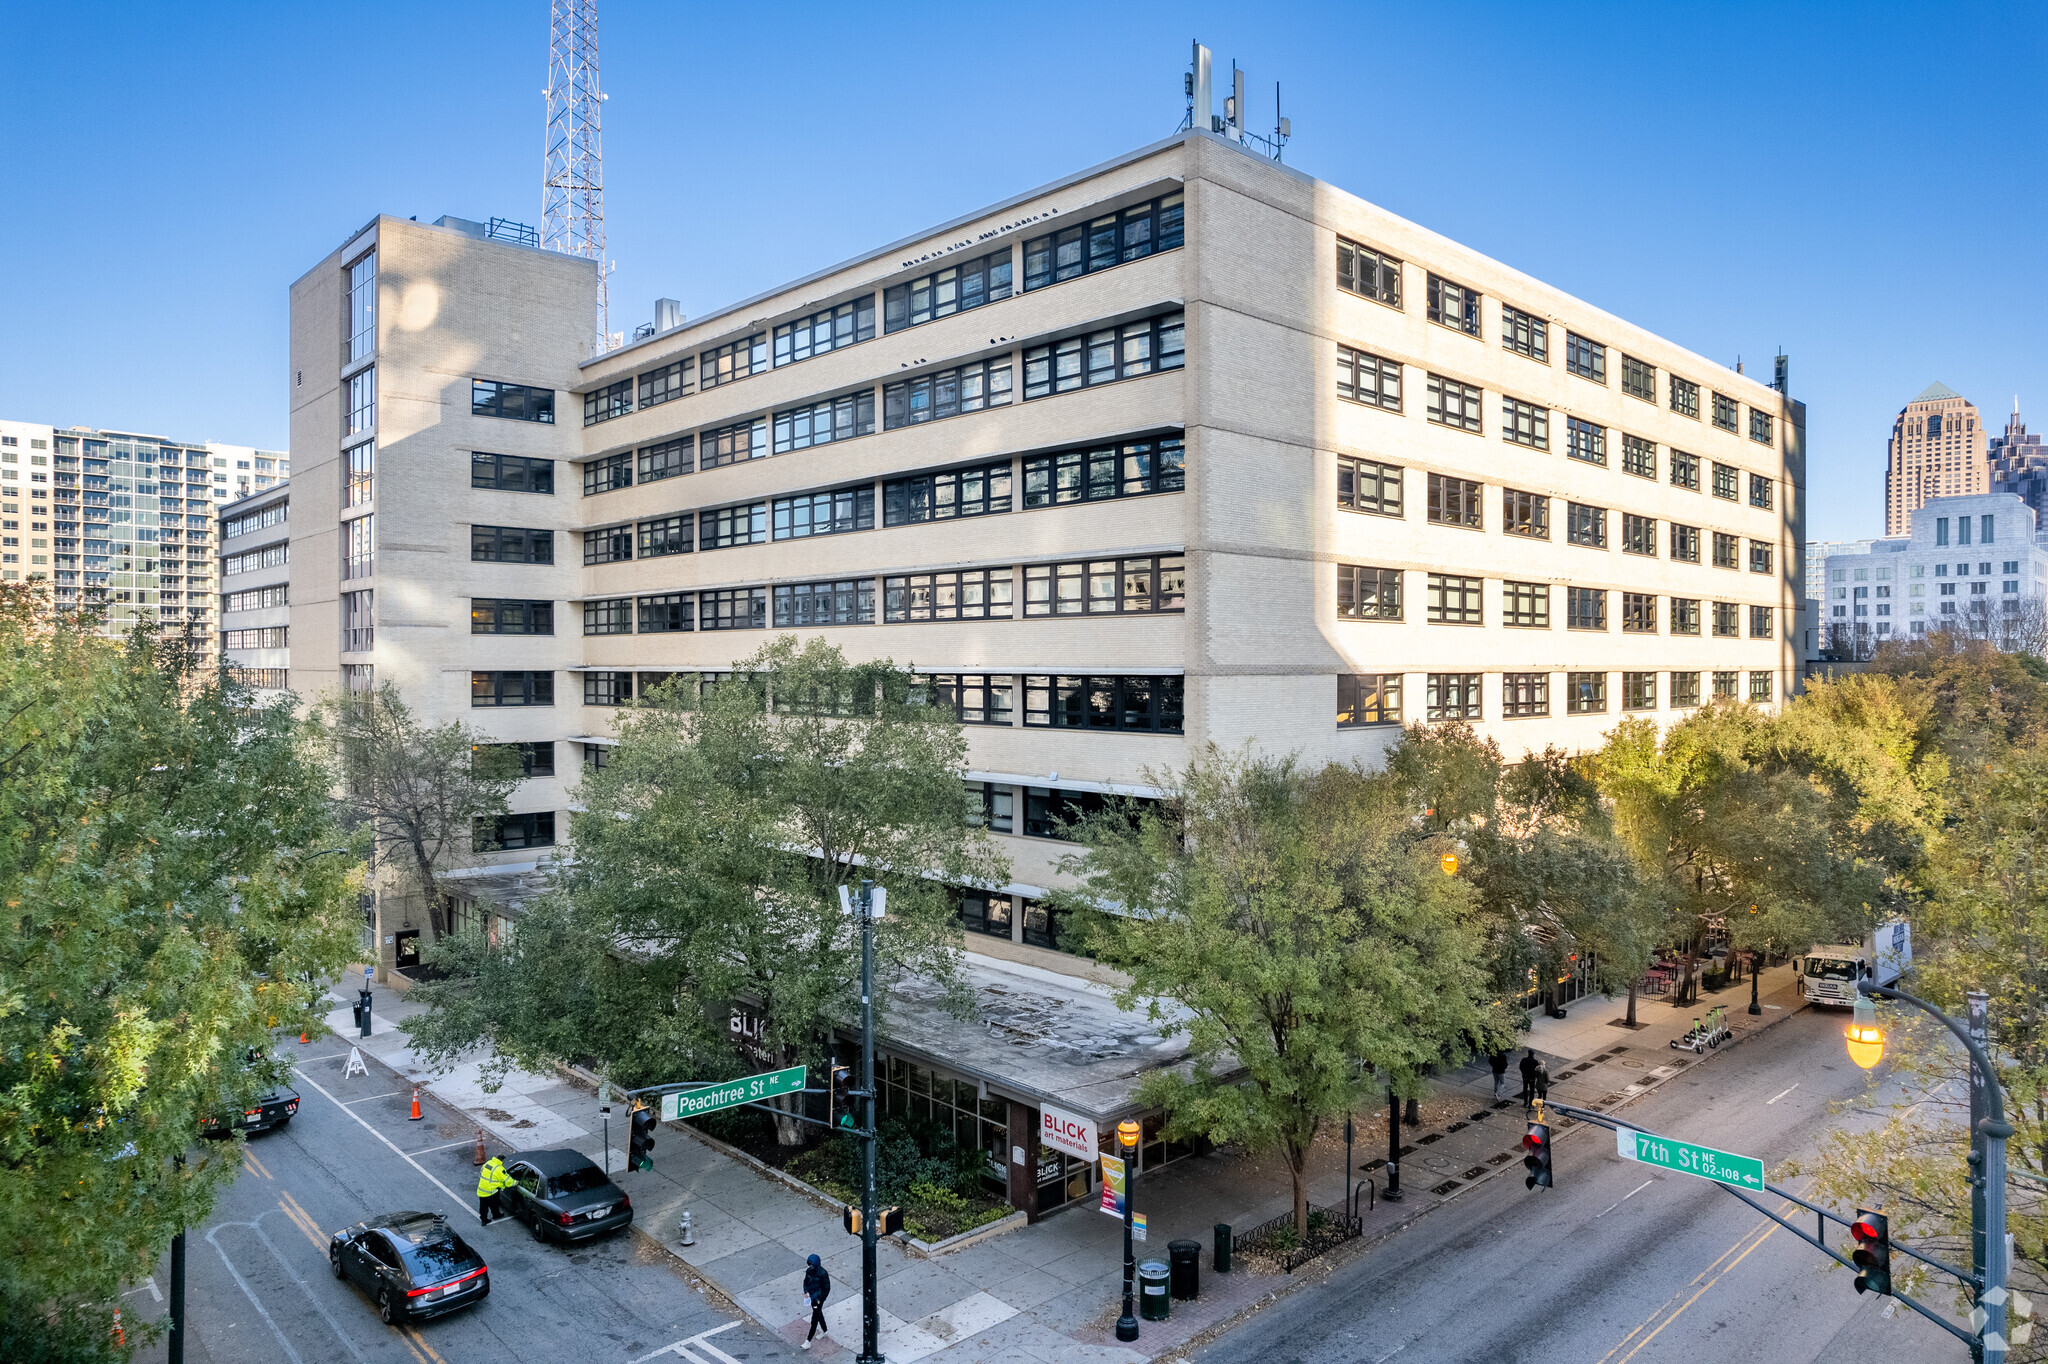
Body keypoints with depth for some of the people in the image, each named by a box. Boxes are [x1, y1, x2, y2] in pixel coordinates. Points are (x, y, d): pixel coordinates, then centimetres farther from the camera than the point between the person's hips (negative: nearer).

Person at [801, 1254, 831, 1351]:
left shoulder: (822, 1274, -26)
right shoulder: (809, 1271, -7)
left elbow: (827, 1288, -18)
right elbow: (806, 1281, 9)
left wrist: (820, 1299, -16)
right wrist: (806, 1291, -8)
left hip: (819, 1299, -7)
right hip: (811, 1297, 7)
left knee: (814, 1320, -1)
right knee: (819, 1314, 25)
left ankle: (808, 1341, 5)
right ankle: (825, 1331, 46)